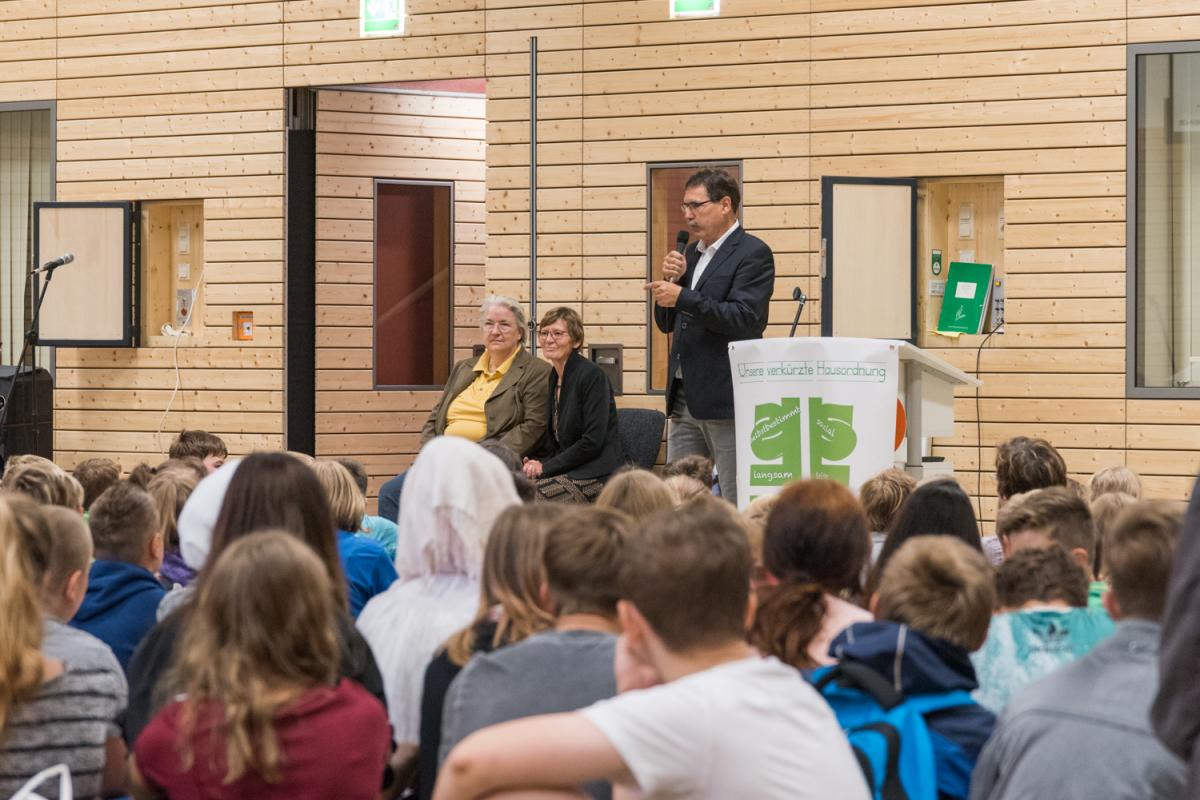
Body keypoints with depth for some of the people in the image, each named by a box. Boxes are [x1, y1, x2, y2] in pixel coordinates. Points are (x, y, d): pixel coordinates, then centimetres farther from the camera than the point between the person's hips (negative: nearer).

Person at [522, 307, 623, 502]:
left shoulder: (592, 376, -11)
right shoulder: (553, 377, 15)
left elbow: (592, 443, -17)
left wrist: (546, 467, -14)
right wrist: (537, 464, -3)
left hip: (598, 474, -7)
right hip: (570, 470, 8)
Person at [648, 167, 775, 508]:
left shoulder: (752, 254, -7)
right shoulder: (691, 253, 18)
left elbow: (743, 317, -19)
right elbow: (667, 322, 20)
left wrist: (682, 297, -23)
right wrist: (672, 278, 2)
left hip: (726, 399, -8)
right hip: (685, 398, 8)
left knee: (738, 503, -5)